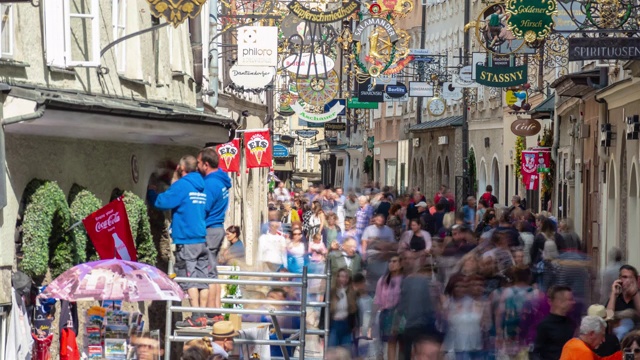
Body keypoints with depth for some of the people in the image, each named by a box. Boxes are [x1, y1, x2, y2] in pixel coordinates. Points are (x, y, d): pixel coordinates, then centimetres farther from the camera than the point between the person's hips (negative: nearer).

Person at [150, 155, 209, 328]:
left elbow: (162, 202, -13)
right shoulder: (202, 187, 13)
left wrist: (151, 192, 9)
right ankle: (202, 316, 7)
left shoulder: (182, 185, -9)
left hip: (186, 241, -7)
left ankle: (196, 317, -10)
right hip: (202, 239, 7)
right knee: (202, 278, 6)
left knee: (189, 279, -6)